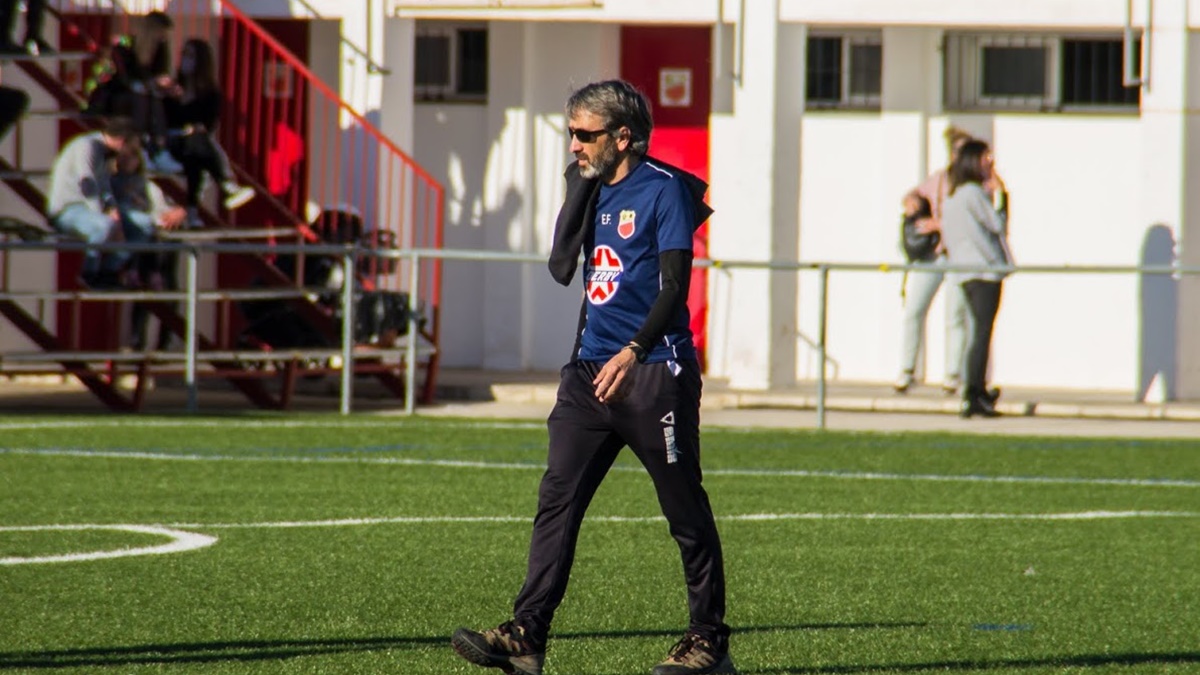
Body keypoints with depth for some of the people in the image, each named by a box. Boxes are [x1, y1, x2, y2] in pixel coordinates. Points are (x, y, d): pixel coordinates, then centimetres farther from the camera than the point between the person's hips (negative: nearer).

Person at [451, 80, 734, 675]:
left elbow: (674, 286, -14)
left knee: (686, 513, 2)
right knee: (557, 500, -4)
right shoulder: (596, 190, 13)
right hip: (592, 370, 7)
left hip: (653, 374, -7)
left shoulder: (664, 190, -7)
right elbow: (562, 268, 4)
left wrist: (633, 352, -26)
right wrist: (580, 187, 1)